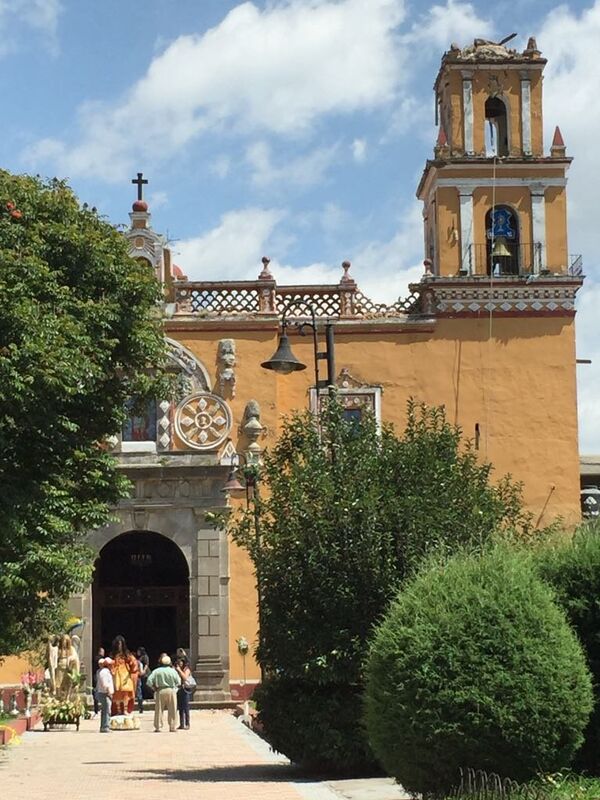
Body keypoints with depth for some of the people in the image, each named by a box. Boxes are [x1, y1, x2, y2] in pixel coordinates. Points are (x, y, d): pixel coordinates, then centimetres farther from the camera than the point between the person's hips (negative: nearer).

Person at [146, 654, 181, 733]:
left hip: (160, 691, 0)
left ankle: (158, 727, 6)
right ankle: (172, 727, 7)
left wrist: (154, 688, 6)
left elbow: (149, 681, -8)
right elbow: (178, 682, -3)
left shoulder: (156, 671, -3)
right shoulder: (172, 671, -3)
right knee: (172, 710, 6)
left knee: (159, 710, 7)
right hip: (171, 691, 0)